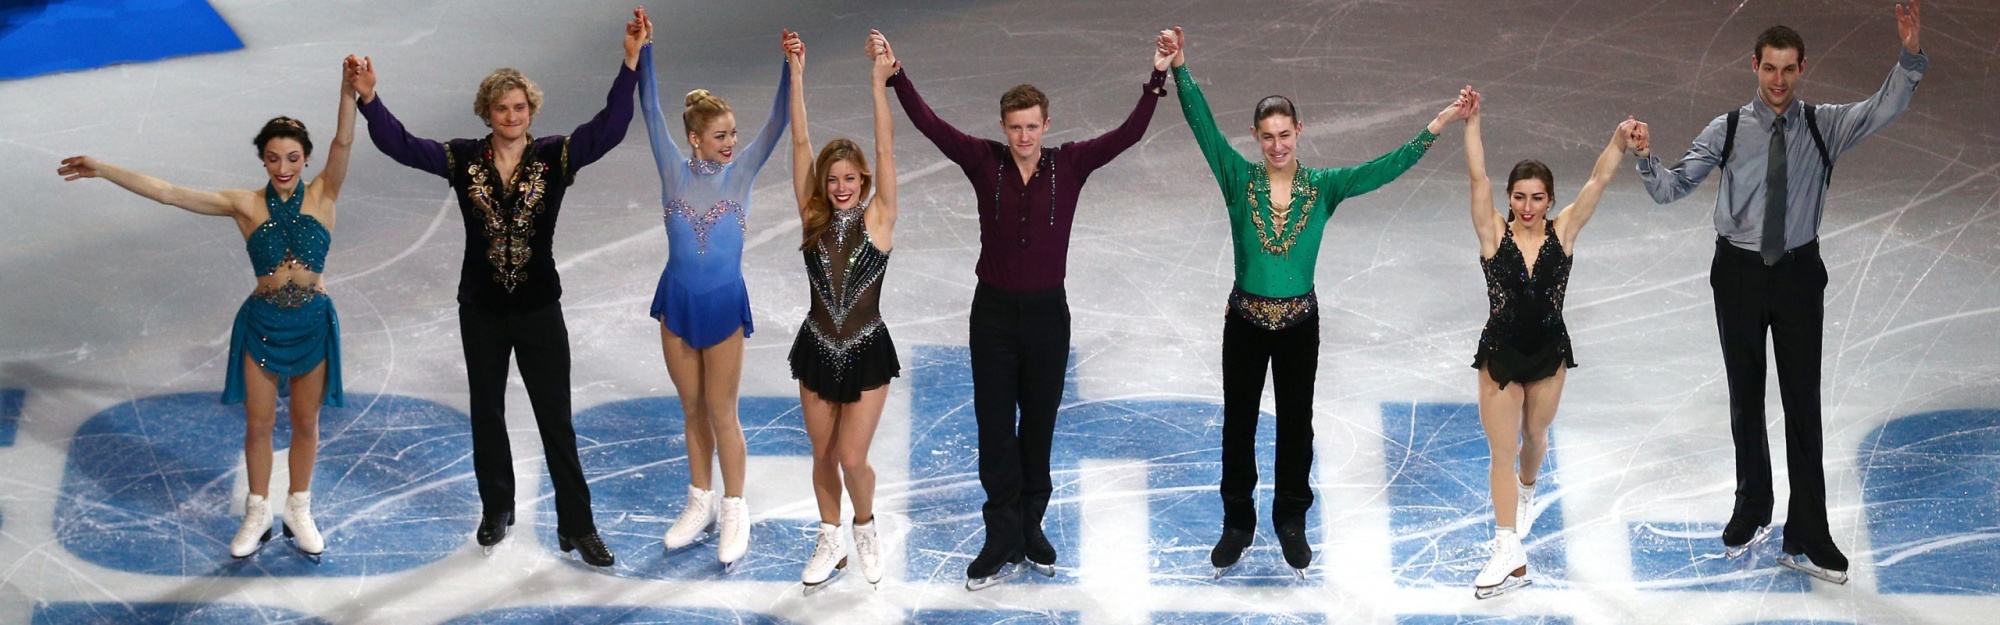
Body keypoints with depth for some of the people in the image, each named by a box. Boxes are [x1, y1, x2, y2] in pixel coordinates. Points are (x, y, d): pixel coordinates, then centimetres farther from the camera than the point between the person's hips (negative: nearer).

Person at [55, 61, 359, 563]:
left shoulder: (323, 197, -8)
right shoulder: (246, 205, -9)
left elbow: (343, 144, -24)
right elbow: (168, 193, -12)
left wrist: (349, 92, -41)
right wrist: (103, 171, -17)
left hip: (313, 323, 0)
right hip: (263, 324, 0)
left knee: (306, 422, 14)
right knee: (258, 424, 11)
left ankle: (299, 512, 33)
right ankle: (257, 514, 31)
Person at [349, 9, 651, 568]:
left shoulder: (554, 157, -9)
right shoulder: (464, 160, -5)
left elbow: (608, 129, -22)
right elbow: (400, 144, -10)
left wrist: (631, 62, -33)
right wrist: (369, 99, -26)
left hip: (539, 310, -2)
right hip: (482, 311, 2)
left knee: (556, 419, 1)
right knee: (486, 414, 16)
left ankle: (577, 527, 8)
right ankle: (496, 511, 33)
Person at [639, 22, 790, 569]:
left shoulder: (741, 172, -4)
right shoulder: (674, 171, -2)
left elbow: (777, 122, -13)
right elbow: (651, 110, -7)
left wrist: (790, 70, -27)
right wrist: (641, 51, -15)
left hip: (725, 304, -2)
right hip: (677, 302, 2)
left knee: (721, 413, 3)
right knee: (693, 411, 13)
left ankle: (734, 513, 15)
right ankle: (700, 504, 26)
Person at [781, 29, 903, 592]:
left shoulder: (878, 219, -8)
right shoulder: (814, 220, -3)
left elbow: (886, 151, -17)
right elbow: (800, 145, -8)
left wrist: (878, 83, -24)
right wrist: (796, 75, -15)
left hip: (866, 353, -3)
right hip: (818, 350, 3)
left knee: (852, 458, -5)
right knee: (823, 457, 13)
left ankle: (865, 529, 24)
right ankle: (830, 542, 32)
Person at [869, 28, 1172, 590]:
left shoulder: (1070, 164, -6)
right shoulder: (984, 161, -6)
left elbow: (1128, 135, -13)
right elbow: (930, 125, -11)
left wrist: (1157, 80, -23)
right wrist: (895, 76, -21)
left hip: (1048, 311, 0)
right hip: (994, 311, 0)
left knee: (1039, 426, 11)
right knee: (995, 428, 1)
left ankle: (1031, 528, 23)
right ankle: (1004, 543, 4)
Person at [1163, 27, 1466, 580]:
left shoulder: (1323, 187, -4)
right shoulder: (1239, 179, -7)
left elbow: (1384, 168, -9)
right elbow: (1204, 127, -17)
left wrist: (1436, 126, -18)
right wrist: (1181, 69, -29)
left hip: (1299, 323, 0)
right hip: (1245, 321, 0)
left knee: (1296, 424, 11)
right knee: (1239, 424, 10)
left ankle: (1291, 524, 27)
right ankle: (1237, 526, 25)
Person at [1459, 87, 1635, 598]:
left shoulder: (1562, 232, -8)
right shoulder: (1494, 234, -12)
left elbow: (1598, 181, -16)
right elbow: (1477, 177, -21)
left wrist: (1620, 141, -28)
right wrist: (1472, 121, -30)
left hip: (1548, 352, 2)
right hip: (1500, 353, -2)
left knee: (1534, 435, 22)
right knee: (1502, 450, -1)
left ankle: (1526, 494, 55)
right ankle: (1509, 556, 0)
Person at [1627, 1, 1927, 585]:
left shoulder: (1824, 125, -4)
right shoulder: (1727, 130, -5)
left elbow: (1885, 108, -19)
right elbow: (1671, 188, -7)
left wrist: (1911, 57, -36)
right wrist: (1646, 159, -28)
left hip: (1799, 274, 0)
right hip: (1740, 273, 0)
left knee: (1804, 405, 2)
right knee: (1746, 400, 14)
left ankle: (1806, 539, 8)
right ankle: (1751, 513, 31)